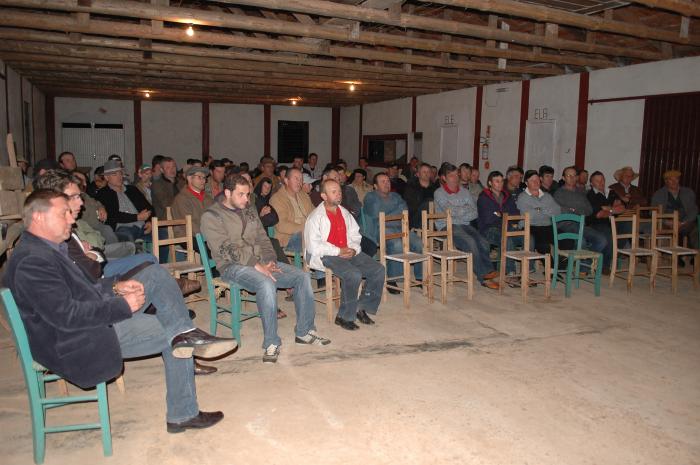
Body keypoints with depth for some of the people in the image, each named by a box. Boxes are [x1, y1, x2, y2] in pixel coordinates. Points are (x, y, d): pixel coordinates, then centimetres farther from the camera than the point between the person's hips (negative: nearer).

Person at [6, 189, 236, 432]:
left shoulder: (45, 248, 10)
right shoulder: (32, 261, -24)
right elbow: (66, 315, -29)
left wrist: (115, 285, 2)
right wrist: (122, 305, -22)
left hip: (95, 316, 10)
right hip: (79, 344, -10)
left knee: (154, 276, 2)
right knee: (172, 336, -8)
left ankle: (185, 333, -13)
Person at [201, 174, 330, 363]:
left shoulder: (249, 209, 16)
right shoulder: (211, 216, -7)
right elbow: (227, 249, -17)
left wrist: (270, 261, -4)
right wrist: (257, 266, -22)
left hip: (261, 261, 7)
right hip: (233, 266, -7)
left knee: (302, 276, -8)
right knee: (266, 284, -36)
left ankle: (304, 331, 3)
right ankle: (271, 343, -25)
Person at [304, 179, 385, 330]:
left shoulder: (345, 213, 15)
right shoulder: (315, 217, -6)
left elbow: (355, 235, 20)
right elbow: (313, 246, -14)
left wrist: (353, 249, -2)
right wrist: (338, 251, -18)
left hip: (349, 252, 7)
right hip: (326, 256, -7)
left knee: (378, 270, -8)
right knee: (354, 274, -31)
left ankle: (362, 308, 4)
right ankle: (344, 317, -15)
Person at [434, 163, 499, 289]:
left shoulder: (464, 192, 17)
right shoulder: (439, 193, 4)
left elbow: (475, 213, 7)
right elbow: (449, 210, -12)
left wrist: (457, 211, -6)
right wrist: (466, 208, 2)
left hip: (465, 225, 5)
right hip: (447, 227, -4)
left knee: (484, 243, -24)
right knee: (470, 242, -30)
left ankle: (485, 273, -14)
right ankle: (484, 276, -21)